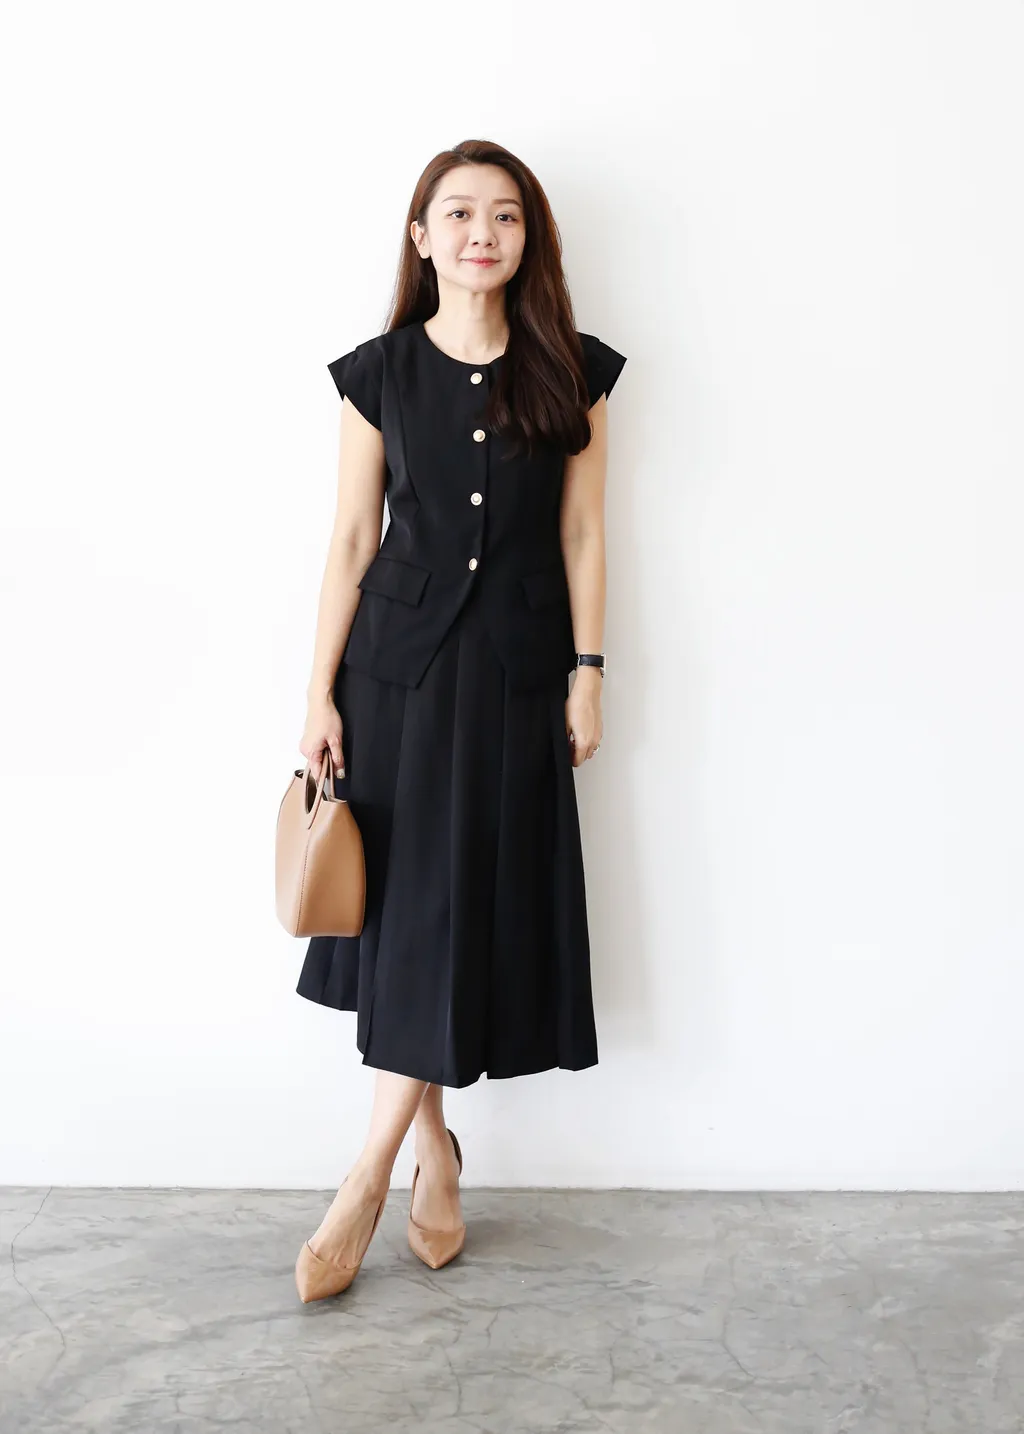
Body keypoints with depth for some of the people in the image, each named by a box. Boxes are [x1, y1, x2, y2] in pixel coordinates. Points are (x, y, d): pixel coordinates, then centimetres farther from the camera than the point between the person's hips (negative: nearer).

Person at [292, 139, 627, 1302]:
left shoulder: (571, 373, 3)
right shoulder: (378, 373, 2)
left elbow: (582, 533, 4)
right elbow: (352, 539, 1)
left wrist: (587, 672, -1)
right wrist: (322, 693, -2)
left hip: (517, 667, 0)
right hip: (400, 658, 0)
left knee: (478, 907, 0)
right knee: (406, 906, 3)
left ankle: (369, 1178, 12)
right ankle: (432, 1149, 22)